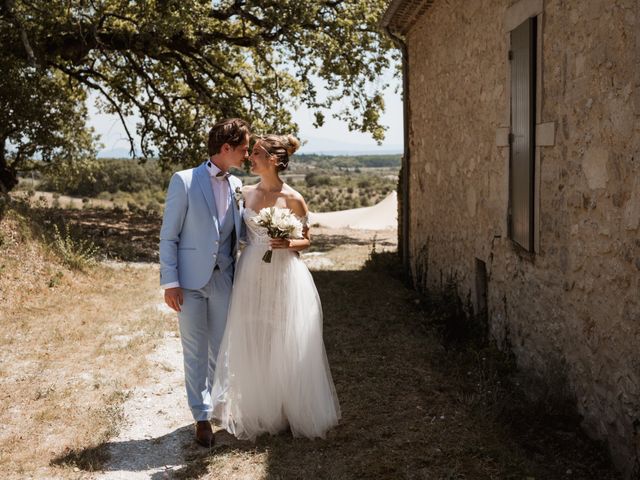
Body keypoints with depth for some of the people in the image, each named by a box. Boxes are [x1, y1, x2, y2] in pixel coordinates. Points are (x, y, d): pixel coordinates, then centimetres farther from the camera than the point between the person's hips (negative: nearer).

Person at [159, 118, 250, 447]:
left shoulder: (236, 186, 8)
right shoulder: (184, 181, -7)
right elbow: (168, 235, -7)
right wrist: (170, 282, -11)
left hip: (224, 279, 4)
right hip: (191, 280, -4)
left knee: (222, 349, 12)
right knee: (195, 352, 5)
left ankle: (221, 406, 30)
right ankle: (202, 417, 16)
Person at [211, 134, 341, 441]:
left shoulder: (292, 199, -8)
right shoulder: (246, 193, 4)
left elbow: (306, 241, 0)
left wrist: (288, 244, -18)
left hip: (284, 276, -4)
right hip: (251, 275, 4)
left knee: (286, 345, 4)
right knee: (251, 344, 10)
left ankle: (294, 411, 23)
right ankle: (257, 412, 28)